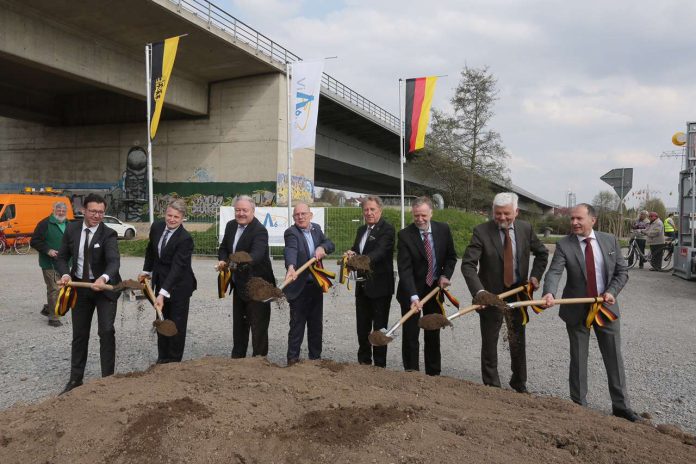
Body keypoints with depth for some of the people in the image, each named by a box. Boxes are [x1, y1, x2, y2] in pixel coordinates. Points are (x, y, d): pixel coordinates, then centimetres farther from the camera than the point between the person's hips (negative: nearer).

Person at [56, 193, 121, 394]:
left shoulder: (108, 234, -16)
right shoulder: (71, 229, -3)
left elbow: (114, 260, -31)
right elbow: (62, 257, 3)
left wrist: (104, 278, -51)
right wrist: (65, 274, -18)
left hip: (104, 287, -4)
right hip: (79, 287, 4)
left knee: (106, 331, -10)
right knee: (79, 334, 13)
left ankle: (107, 378, 4)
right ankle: (75, 379, 27)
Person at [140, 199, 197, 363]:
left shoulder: (185, 239, -26)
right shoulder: (156, 227, -5)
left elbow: (177, 268, -31)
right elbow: (150, 250, 15)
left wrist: (163, 294, -36)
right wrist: (146, 270, 15)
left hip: (178, 285, -6)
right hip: (160, 280, 7)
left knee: (177, 323, 3)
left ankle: (174, 361, 16)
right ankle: (162, 358, 27)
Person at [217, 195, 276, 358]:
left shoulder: (259, 230, -21)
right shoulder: (231, 225, 3)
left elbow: (257, 254, -37)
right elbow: (224, 247, 13)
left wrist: (241, 262, -56)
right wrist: (223, 260, -9)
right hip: (238, 284, 8)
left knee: (258, 325, 0)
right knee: (238, 323, 20)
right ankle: (237, 357, 34)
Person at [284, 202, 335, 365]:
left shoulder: (316, 228, 9)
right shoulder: (291, 233, -12)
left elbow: (331, 245, 4)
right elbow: (290, 250, -31)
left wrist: (322, 247, -19)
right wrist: (291, 267, -50)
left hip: (316, 284, 6)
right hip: (299, 286, -6)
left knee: (316, 323, 13)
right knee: (297, 324, -1)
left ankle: (315, 356, 25)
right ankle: (293, 358, 9)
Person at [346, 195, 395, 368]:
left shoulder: (387, 229, -11)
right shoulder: (361, 230, 14)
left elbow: (380, 251, -26)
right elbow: (355, 249, 19)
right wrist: (351, 253, -5)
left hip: (380, 286, -7)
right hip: (362, 286, 8)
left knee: (380, 327, 2)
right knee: (362, 326, 15)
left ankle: (380, 365, 13)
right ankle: (363, 361, 29)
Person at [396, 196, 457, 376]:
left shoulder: (443, 229, -5)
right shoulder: (405, 235, -17)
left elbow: (451, 256, 10)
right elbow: (404, 269, -23)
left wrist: (445, 275, -7)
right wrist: (413, 296, -33)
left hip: (435, 288, 3)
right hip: (411, 291, -3)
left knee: (433, 334, 12)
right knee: (410, 335, 0)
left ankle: (433, 374, 22)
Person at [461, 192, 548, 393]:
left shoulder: (526, 228, -3)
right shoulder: (481, 231, -15)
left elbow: (542, 253, 14)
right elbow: (468, 264, -20)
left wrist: (535, 275, 0)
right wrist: (479, 291, -32)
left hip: (518, 292, 3)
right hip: (491, 294, -3)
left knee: (518, 342, 16)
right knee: (489, 343, 7)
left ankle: (519, 383, 35)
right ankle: (491, 386, 21)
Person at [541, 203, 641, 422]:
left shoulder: (610, 241, -1)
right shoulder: (564, 245, -9)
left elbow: (622, 272, 4)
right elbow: (554, 272, -21)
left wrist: (611, 292, -13)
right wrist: (549, 293, -41)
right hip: (577, 310, -2)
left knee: (614, 357, 9)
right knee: (578, 359, 8)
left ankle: (620, 405, 23)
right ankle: (579, 404, 21)